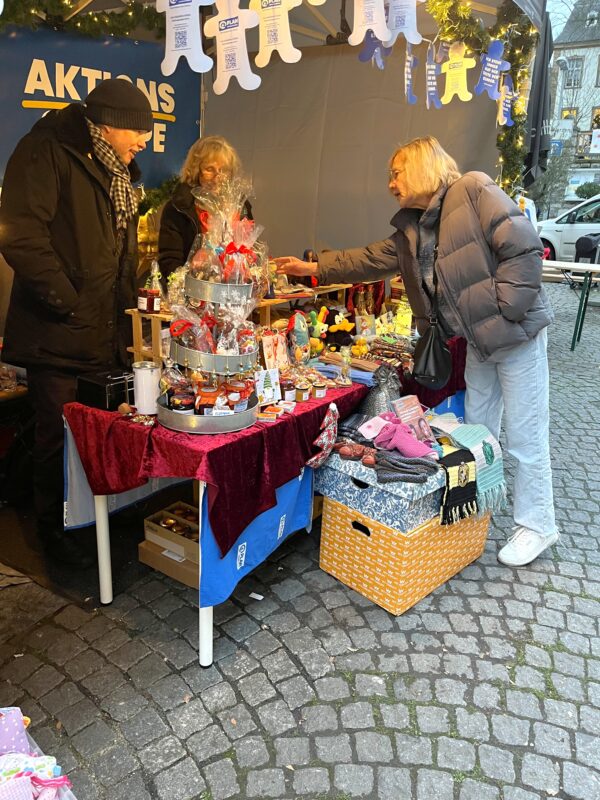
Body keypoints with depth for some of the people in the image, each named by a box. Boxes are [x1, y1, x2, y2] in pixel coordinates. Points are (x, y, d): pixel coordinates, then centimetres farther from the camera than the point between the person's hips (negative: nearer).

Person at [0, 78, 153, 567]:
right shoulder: (47, 151, -8)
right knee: (59, 435, 4)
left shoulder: (116, 172, 18)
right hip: (58, 334, -7)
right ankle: (54, 528, 23)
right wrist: (67, 303, -19)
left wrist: (127, 306, 15)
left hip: (108, 333, 7)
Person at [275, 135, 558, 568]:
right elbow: (371, 260, 13)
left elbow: (525, 246, -20)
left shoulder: (475, 191, -15)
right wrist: (312, 268, 12)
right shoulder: (413, 227, 9)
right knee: (477, 429, 17)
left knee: (524, 435, 2)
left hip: (516, 333, -8)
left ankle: (536, 525, 19)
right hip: (479, 338, 8)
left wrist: (501, 310, -20)